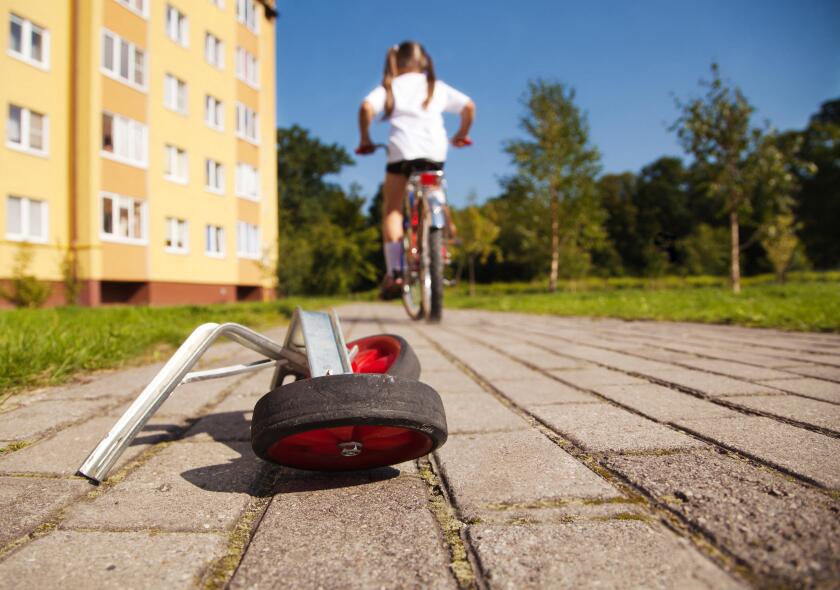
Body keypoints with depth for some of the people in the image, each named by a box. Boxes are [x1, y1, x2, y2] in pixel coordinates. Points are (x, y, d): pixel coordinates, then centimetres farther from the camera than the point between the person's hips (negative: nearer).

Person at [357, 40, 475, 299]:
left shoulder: (390, 86, 15)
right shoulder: (437, 86, 21)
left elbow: (367, 107, -3)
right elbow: (468, 106, 13)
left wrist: (365, 139, 7)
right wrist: (462, 135, 26)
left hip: (402, 150, -2)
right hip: (435, 151, 2)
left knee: (391, 210, 5)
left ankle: (394, 272, -7)